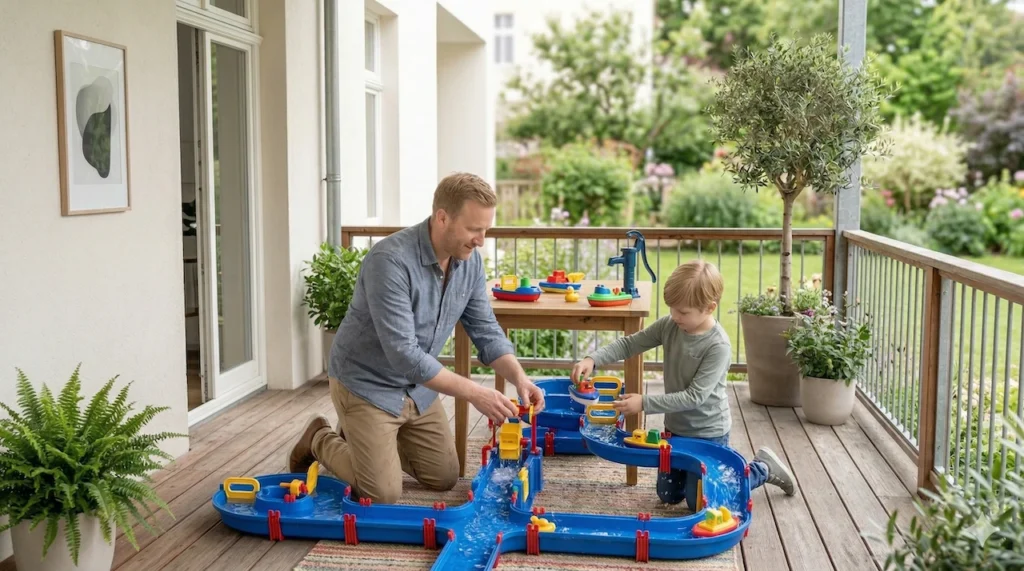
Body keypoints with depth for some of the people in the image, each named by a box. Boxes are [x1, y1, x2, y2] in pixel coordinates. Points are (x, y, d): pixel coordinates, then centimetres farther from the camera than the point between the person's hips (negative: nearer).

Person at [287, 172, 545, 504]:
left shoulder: (470, 261, -8)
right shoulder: (390, 261, -31)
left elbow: (486, 331, -2)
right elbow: (403, 353, -34)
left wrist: (519, 378, -19)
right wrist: (474, 393, -33)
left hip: (417, 387, 7)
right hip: (367, 384, -7)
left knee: (445, 478, 12)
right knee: (383, 495, -7)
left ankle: (366, 439, 32)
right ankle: (320, 441, 19)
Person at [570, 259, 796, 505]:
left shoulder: (719, 346, -27)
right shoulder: (669, 326, -10)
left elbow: (694, 396, -29)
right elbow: (629, 344, -6)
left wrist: (644, 403, -32)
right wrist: (592, 359, -22)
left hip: (708, 434, -7)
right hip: (675, 427, 7)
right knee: (668, 495, 18)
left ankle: (762, 469, 22)